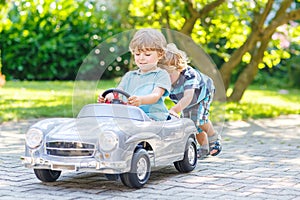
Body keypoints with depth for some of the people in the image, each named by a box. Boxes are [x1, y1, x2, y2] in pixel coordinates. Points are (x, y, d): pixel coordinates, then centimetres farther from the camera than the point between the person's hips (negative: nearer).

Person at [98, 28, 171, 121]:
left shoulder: (161, 75, 8)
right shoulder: (129, 76, 25)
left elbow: (156, 95, -9)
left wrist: (141, 100, -33)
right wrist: (108, 97, -15)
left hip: (154, 119, -4)